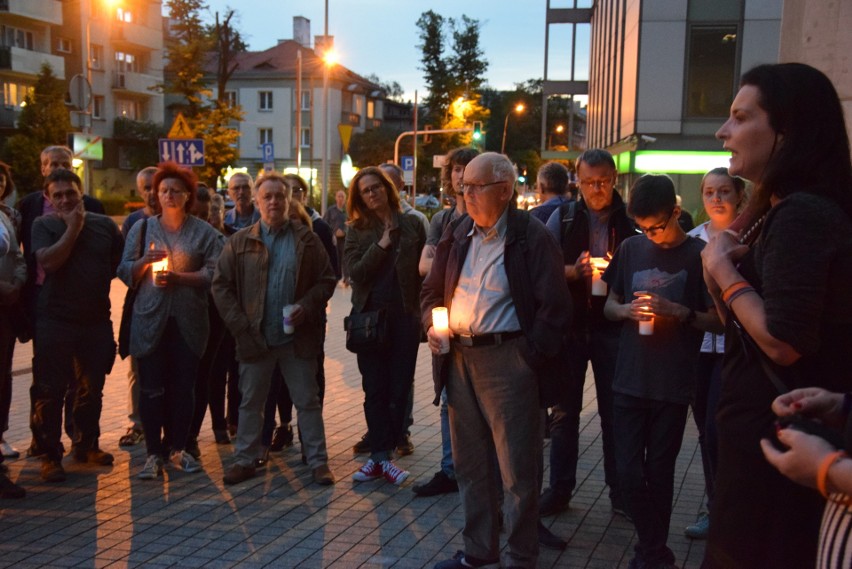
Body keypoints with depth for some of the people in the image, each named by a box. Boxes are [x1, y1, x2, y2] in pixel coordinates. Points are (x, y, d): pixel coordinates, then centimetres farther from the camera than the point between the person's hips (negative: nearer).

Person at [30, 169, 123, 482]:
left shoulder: (104, 224, 7)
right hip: (55, 323, -3)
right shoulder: (43, 225, -1)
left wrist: (102, 281, 5)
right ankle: (50, 454, 9)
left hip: (97, 320, 3)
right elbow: (47, 261, -17)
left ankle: (87, 444, 29)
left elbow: (122, 261, 16)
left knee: (92, 388, 13)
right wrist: (73, 228, -13)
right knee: (50, 391, 0)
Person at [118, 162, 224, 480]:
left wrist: (179, 277, -17)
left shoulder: (204, 232, 6)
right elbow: (124, 273, 7)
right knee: (151, 388, -1)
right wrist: (145, 261, -12)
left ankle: (178, 448, 19)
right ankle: (154, 454, 8)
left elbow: (214, 273, -5)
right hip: (150, 320, 0)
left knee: (183, 386, 6)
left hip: (189, 320, 0)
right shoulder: (142, 228, 10)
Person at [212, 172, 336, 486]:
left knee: (308, 401, 6)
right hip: (254, 338, 1)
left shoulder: (307, 239, 3)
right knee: (250, 401, 12)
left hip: (297, 337, -1)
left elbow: (327, 280, 4)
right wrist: (239, 324, -6)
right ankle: (244, 459, 24)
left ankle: (318, 460, 15)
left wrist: (307, 305, -13)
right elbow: (221, 286, 3)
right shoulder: (240, 242, 3)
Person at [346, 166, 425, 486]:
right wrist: (382, 245, -14)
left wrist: (422, 312, -3)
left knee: (399, 388, 2)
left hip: (404, 316, 0)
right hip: (370, 316, 0)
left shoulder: (411, 225, 5)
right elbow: (355, 273, -7)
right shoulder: (357, 231, 4)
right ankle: (381, 456, 10)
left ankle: (381, 455, 11)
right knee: (375, 389, 3)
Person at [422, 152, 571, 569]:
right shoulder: (458, 234, 11)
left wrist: (529, 358, -13)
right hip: (458, 358, 7)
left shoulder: (531, 237, -8)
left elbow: (554, 306, -9)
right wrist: (432, 324, 0)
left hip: (507, 358, -6)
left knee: (517, 469, 1)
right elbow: (432, 290, 20)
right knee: (470, 463, 16)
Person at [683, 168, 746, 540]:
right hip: (698, 342, 5)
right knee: (705, 430, 11)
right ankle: (716, 507, 24)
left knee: (716, 431, -7)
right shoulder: (692, 239, 10)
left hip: (732, 344, -5)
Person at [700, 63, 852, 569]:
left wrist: (723, 270, -16)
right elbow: (738, 322, 13)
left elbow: (783, 343, -27)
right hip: (771, 429, 10)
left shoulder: (800, 215, -21)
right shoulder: (787, 211, 12)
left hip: (773, 439, -10)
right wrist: (722, 266, -4)